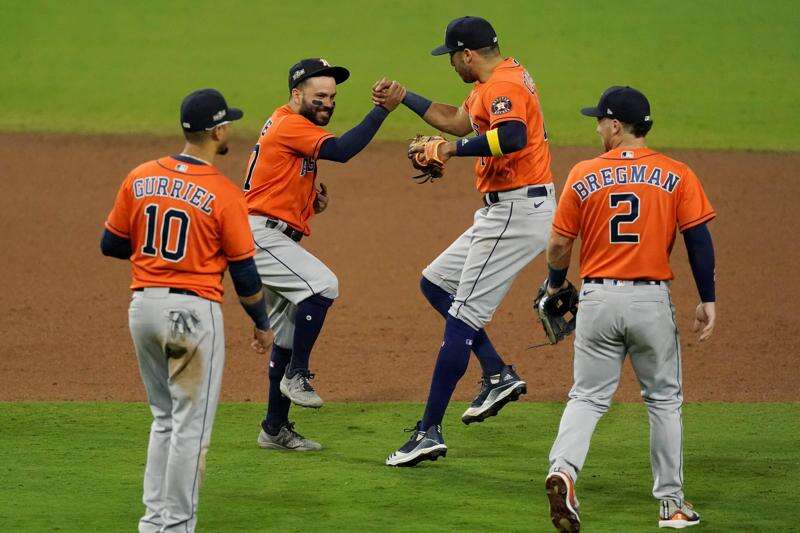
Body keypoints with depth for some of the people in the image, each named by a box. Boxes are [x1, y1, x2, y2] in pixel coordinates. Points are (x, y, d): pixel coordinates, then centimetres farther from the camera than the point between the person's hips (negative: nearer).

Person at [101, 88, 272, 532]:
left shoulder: (139, 178, 2)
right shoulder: (224, 194, -12)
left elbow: (110, 245, 9)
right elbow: (243, 270, -6)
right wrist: (261, 323, 9)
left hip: (143, 306, 6)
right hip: (193, 311, -6)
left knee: (164, 419, 19)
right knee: (191, 425, 2)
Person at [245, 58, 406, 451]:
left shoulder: (293, 127, 20)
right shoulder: (289, 125, -12)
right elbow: (341, 150, -26)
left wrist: (314, 197, 6)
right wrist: (383, 109, -26)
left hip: (273, 240, 11)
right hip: (260, 233, -11)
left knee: (290, 333, 11)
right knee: (322, 285, -28)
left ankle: (275, 429, 16)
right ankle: (296, 375, -19)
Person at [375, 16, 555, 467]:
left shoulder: (503, 85, -17)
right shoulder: (497, 82, 16)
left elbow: (513, 137, -38)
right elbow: (459, 121, 33)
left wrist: (453, 149, -27)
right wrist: (402, 98, 30)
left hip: (517, 211, -11)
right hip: (502, 212, 11)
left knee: (462, 319, -11)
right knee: (436, 282, 20)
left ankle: (430, 433, -11)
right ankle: (499, 375, 15)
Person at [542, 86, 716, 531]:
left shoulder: (583, 176, 0)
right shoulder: (677, 176, -2)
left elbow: (559, 247, 3)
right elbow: (699, 239, -7)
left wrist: (555, 286, 22)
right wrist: (708, 300, -1)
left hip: (598, 299, 0)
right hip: (652, 299, 0)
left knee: (588, 396, 9)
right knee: (665, 399, 14)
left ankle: (563, 470, -17)